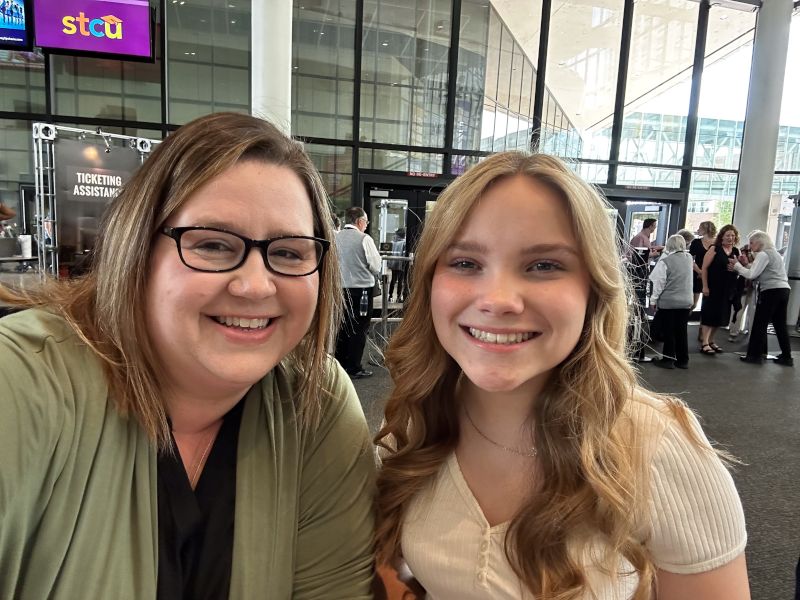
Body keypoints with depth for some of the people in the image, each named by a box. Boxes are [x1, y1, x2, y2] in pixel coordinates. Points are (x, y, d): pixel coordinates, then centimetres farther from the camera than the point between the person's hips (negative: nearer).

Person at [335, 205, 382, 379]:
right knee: (359, 329, 3)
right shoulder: (364, 239, -13)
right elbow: (376, 267, -9)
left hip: (340, 288, 5)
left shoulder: (335, 237, 1)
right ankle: (354, 368, 7)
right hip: (361, 289, -5)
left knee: (342, 327, 16)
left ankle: (339, 364, 25)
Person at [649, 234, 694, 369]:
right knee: (681, 331, 12)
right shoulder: (689, 258, 3)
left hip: (668, 302, -5)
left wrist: (654, 299, -2)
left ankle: (668, 359, 8)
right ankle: (683, 360, 17)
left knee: (668, 331, 4)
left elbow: (659, 282, -13)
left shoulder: (665, 261, -14)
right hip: (685, 302, 5)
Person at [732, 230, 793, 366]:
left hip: (771, 291, -9)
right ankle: (786, 356, 14)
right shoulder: (773, 252, 21)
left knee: (759, 324, -2)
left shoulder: (763, 254, -8)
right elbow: (758, 273, 16)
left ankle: (755, 355, 2)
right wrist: (746, 264, 8)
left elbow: (752, 275, -14)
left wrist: (737, 266, -3)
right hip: (783, 289, 9)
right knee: (780, 325, 12)